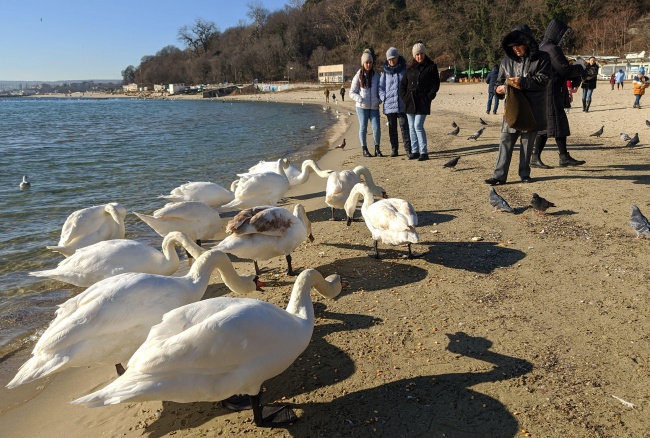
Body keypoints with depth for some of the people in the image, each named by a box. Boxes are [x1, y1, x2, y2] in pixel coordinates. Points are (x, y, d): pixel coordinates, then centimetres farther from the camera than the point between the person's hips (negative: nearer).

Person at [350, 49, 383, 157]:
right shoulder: (358, 76, 2)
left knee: (376, 128, -5)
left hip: (374, 107, 2)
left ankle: (377, 148, 8)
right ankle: (364, 149, 13)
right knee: (363, 128, 4)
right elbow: (352, 93, 2)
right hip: (362, 107, -1)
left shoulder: (376, 76, 8)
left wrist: (379, 99, -2)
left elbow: (379, 90, 17)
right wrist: (361, 100, -14)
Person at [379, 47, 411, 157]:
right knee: (392, 128, 9)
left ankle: (408, 148, -5)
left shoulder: (404, 70, 3)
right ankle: (394, 149, 17)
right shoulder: (385, 72, 6)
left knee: (404, 127, -7)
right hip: (389, 104, 2)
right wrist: (383, 97, -3)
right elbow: (380, 86, 11)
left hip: (402, 104, -2)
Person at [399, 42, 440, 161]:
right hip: (410, 102, 5)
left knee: (418, 126, -14)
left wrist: (428, 97, -9)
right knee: (411, 127, 6)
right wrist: (405, 96, 4)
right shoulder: (410, 68, 12)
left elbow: (435, 84, -1)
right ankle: (414, 151, 14)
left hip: (423, 102, -5)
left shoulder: (431, 67, 0)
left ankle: (424, 152, -8)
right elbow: (403, 84, 17)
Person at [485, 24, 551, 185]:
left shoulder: (541, 58, 1)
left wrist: (522, 82, -22)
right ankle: (499, 175, -4)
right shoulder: (507, 60, 9)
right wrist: (499, 89, -10)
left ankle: (524, 173, 19)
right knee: (506, 141, -4)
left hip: (532, 109, -2)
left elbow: (543, 79, -10)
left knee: (528, 142, 7)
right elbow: (500, 81, 13)